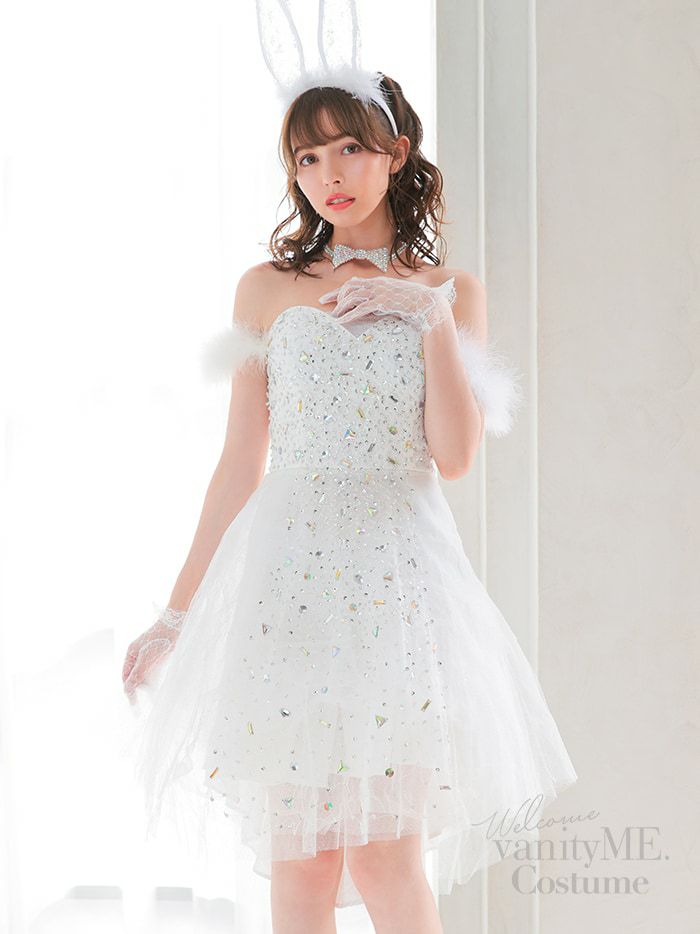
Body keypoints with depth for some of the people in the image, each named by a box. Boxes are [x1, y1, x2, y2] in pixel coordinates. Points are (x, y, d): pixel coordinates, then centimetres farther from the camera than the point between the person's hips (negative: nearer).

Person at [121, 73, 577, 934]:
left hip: (401, 580, 0)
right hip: (289, 575, 1)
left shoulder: (449, 292, 10)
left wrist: (430, 314, -8)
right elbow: (240, 465, 11)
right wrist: (178, 613, 10)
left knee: (384, 855, -9)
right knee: (298, 864, -1)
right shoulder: (267, 288, 9)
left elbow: (456, 456, -1)